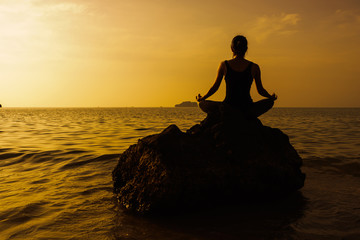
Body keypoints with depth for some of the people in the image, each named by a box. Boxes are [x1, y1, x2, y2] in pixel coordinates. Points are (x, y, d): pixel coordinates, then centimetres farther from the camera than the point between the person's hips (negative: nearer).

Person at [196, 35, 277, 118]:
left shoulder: (224, 65, -1)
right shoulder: (254, 67, -1)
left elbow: (215, 87, 4)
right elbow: (260, 91, 6)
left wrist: (201, 98, 21)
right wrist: (271, 97, 27)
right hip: (247, 110, 0)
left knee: (202, 104, 23)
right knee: (269, 102, 27)